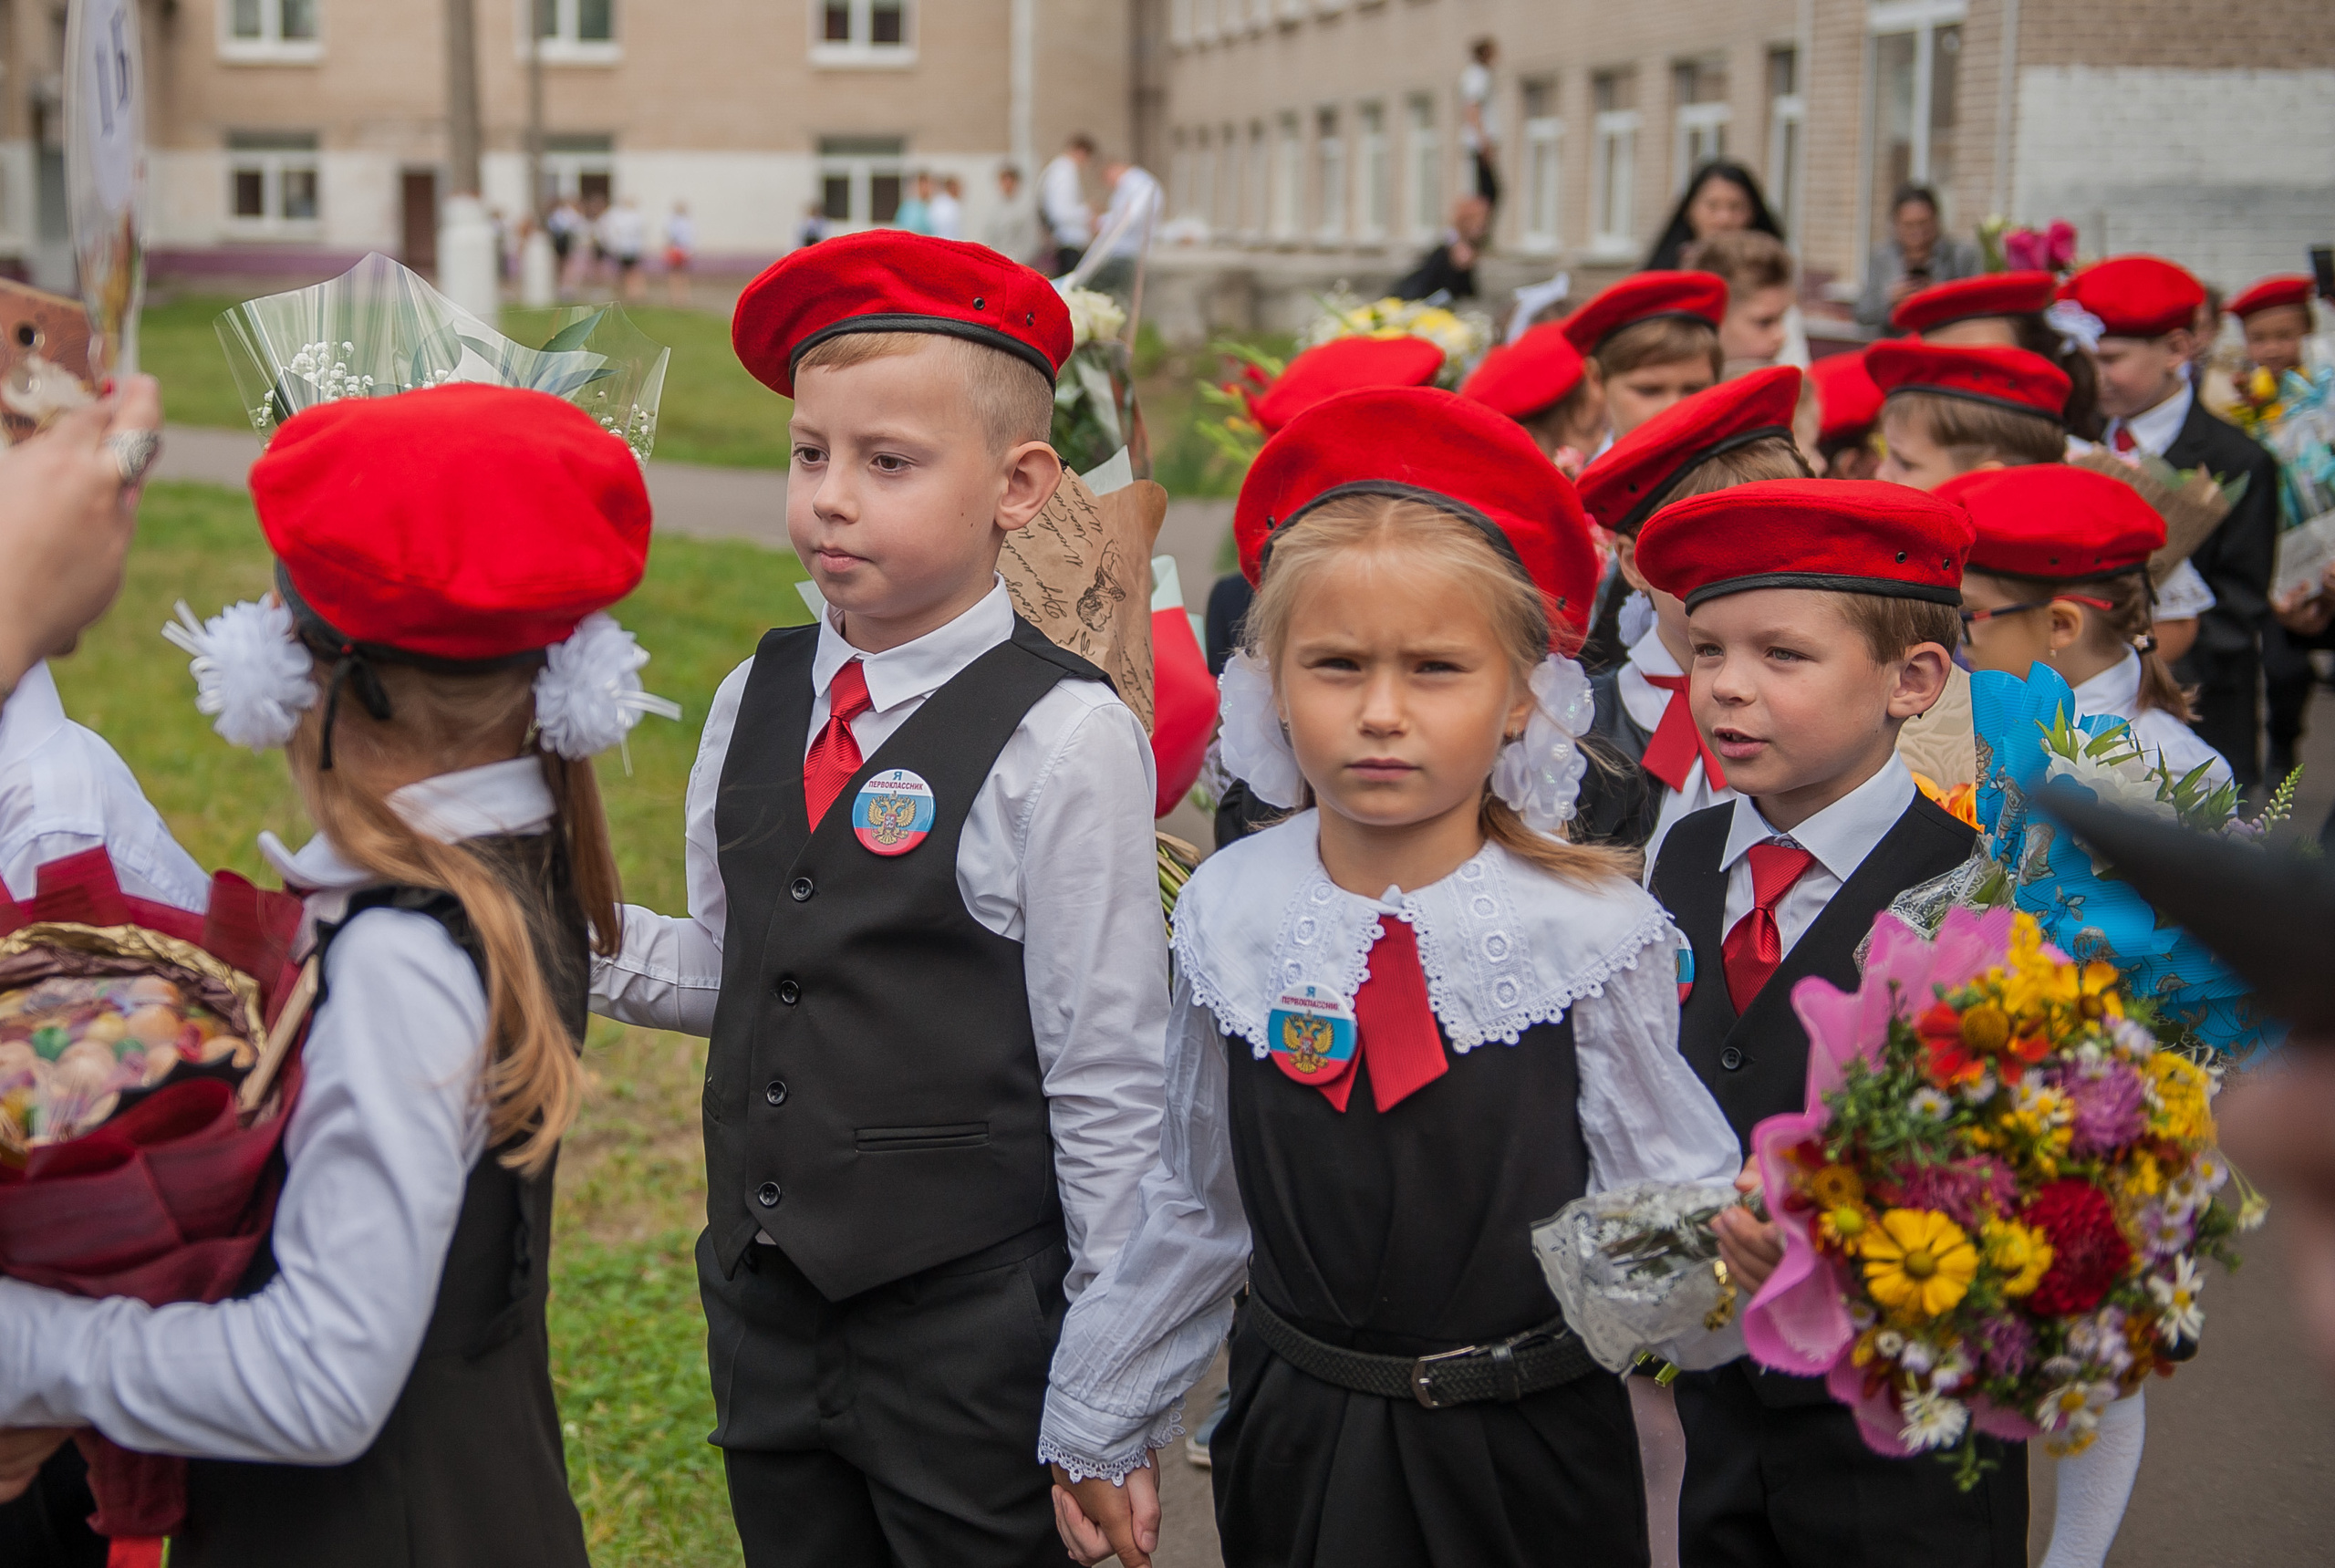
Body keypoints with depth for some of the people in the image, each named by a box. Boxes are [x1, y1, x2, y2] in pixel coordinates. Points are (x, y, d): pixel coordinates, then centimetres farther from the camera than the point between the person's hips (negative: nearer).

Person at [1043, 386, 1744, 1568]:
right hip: (1293, 1443, 2)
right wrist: (1101, 1420, 12)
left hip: (1524, 1460, -2)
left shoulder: (1588, 932, -13)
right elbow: (1196, 1204, 6)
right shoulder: (1227, 915, -5)